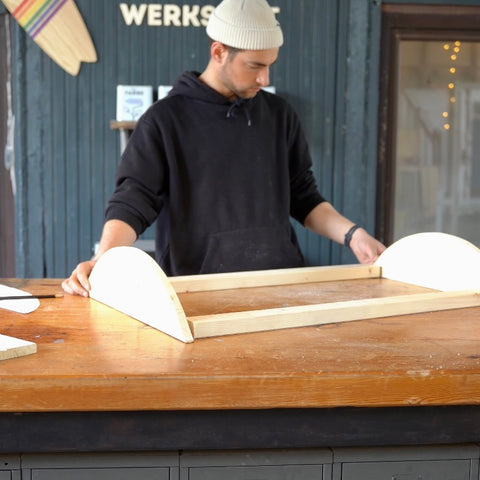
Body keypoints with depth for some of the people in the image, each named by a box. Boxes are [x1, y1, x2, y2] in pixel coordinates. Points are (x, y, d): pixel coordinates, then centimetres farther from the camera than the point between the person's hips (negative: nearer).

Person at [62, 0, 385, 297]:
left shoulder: (280, 115, 10)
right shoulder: (165, 120, -2)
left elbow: (304, 198, 15)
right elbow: (132, 203, -6)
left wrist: (352, 235, 1)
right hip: (195, 291, -2)